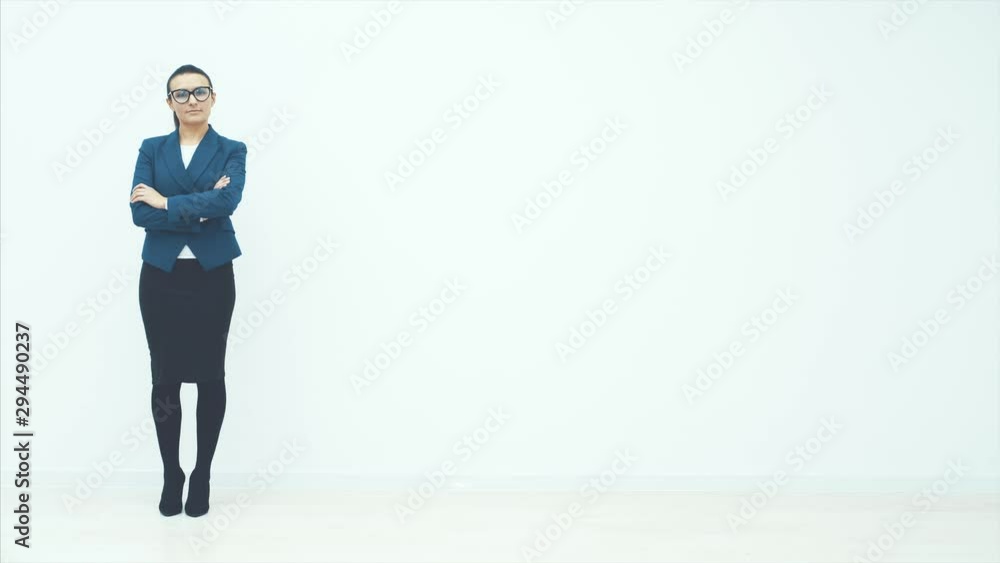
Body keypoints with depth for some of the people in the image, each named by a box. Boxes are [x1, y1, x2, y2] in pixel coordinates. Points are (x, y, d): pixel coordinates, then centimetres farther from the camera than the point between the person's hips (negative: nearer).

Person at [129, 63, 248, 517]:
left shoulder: (232, 151, 1)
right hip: (160, 276, 1)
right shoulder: (151, 150, 6)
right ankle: (171, 476, 20)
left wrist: (166, 202, -15)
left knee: (210, 376, 5)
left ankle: (202, 476, 19)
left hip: (212, 276, -1)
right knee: (165, 377, 6)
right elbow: (139, 213, -8)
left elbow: (227, 200, -19)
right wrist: (199, 212, -16)